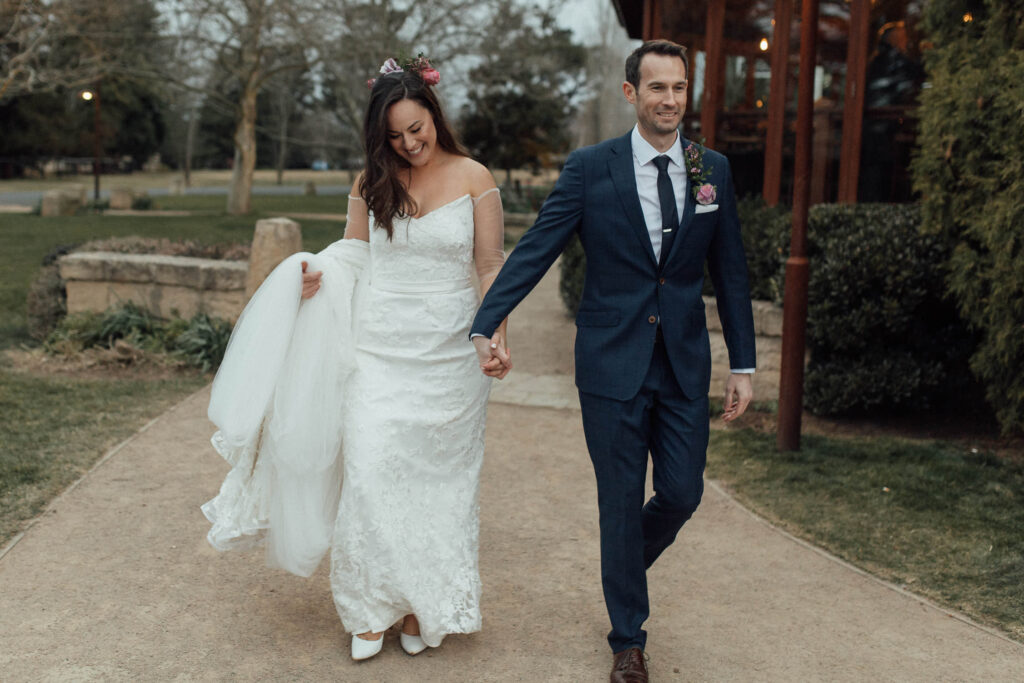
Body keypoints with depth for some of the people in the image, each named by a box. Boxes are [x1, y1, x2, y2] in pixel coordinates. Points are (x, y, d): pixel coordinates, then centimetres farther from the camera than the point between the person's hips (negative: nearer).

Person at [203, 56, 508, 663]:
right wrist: (318, 276, -7)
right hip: (380, 349, 2)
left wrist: (496, 337, -12)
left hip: (449, 355, -1)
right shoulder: (372, 183, 6)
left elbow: (490, 266, 0)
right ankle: (373, 607, 10)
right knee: (371, 472, -5)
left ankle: (424, 608, 20)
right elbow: (353, 255, 15)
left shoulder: (474, 179, 0)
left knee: (437, 476, 6)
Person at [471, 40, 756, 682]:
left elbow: (730, 271, 8)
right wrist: (487, 323, -25)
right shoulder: (590, 168, -5)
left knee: (683, 494, 6)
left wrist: (743, 364, 7)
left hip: (684, 364, 3)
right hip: (614, 363, -2)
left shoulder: (713, 170, 4)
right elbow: (535, 249, -11)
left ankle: (624, 565, 41)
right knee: (621, 503, 7)